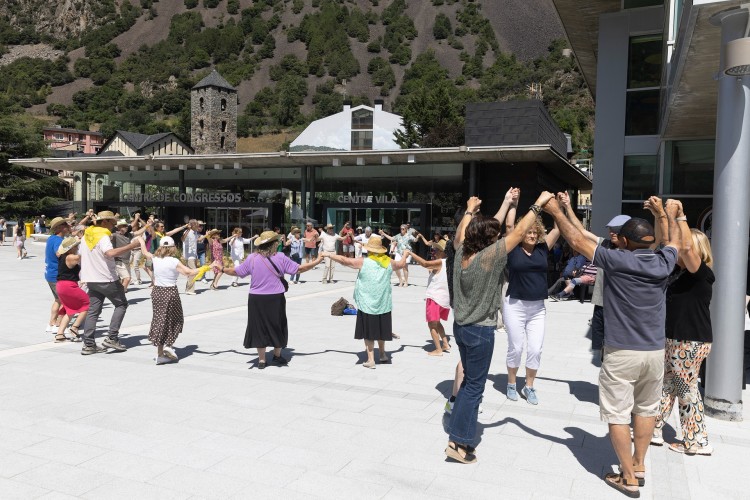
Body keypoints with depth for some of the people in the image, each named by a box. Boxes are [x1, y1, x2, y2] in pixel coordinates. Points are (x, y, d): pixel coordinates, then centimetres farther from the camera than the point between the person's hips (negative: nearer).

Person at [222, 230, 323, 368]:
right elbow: (299, 269, -8)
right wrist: (317, 261, 4)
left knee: (259, 327, 10)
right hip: (275, 299, -1)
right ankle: (277, 355, 30)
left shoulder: (252, 258, -4)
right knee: (277, 326, 16)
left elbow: (236, 272, 5)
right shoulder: (280, 258, -9)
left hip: (256, 299, 2)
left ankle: (261, 360, 14)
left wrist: (222, 268, 24)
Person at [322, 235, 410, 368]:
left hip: (367, 304, -4)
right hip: (384, 304, 4)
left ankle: (371, 360, 5)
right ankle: (382, 354, 35)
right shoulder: (389, 262, 1)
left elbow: (344, 260, -7)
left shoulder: (363, 262, -11)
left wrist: (329, 254, 8)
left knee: (368, 332, 5)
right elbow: (402, 264, 21)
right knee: (380, 329, 20)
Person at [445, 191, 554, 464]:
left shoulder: (461, 252, -3)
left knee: (471, 380, 21)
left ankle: (460, 433, 29)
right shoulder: (489, 256, -21)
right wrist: (538, 204, -7)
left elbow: (460, 234, 20)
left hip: (461, 326, 8)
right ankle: (459, 443, 7)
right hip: (480, 331, -8)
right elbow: (519, 232, -16)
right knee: (474, 386, 2)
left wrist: (469, 210, 34)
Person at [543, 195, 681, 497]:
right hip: (655, 351, 6)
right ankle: (639, 465, 33)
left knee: (617, 414, 5)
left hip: (621, 353, -5)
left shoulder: (616, 261, -14)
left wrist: (556, 212, 4)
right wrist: (672, 215, 41)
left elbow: (578, 241, -7)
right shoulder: (662, 263, 0)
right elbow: (675, 241, 23)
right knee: (645, 409, 21)